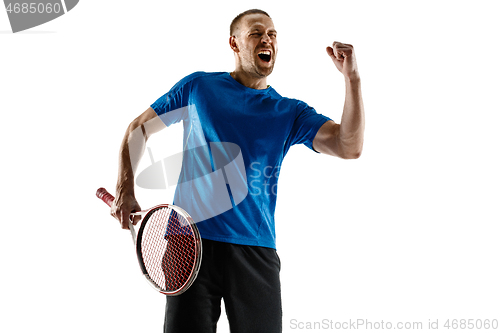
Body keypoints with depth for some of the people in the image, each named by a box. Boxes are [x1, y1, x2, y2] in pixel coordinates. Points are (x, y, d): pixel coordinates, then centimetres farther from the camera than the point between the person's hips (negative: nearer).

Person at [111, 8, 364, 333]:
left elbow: (349, 146, -4)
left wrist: (352, 78, -15)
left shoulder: (290, 112, 10)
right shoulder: (198, 86, 9)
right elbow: (140, 127, 17)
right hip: (192, 242, -1)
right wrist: (125, 191, 5)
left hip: (257, 251, 1)